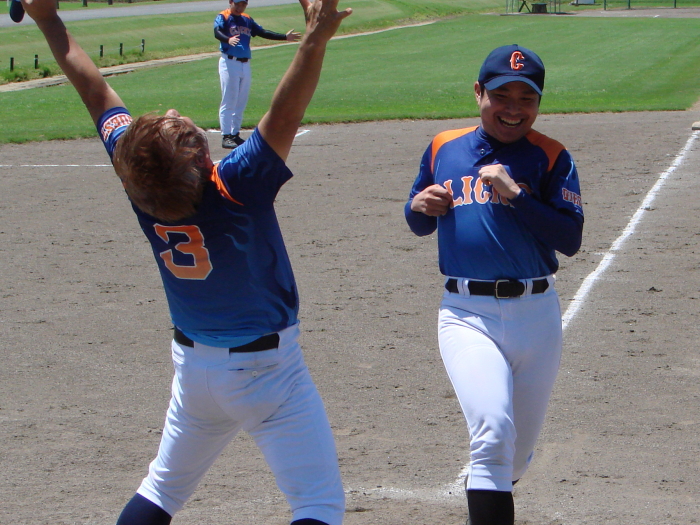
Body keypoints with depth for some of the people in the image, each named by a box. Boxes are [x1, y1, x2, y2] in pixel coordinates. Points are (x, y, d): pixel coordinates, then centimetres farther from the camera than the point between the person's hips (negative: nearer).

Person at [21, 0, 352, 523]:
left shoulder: (138, 184, -13)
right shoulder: (237, 188, -27)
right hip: (268, 369, -6)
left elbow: (97, 94, -3)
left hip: (194, 365, 6)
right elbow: (285, 115, -37)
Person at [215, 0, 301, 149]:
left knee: (241, 103, 9)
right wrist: (228, 40, -43)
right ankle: (226, 136, -8)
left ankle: (235, 134, 16)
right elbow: (217, 32, -22)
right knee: (228, 102, -8)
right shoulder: (223, 17, -4)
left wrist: (285, 37, 12)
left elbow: (263, 32, 19)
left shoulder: (247, 20, 17)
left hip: (245, 64, 7)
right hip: (229, 63, -7)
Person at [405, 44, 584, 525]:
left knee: (517, 454, 12)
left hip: (536, 316, 1)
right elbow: (420, 225, 20)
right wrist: (420, 206, -3)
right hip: (466, 315, -1)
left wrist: (513, 193, -19)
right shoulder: (443, 149, 9)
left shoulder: (550, 158, 1)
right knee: (493, 431, -24)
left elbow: (570, 239, -10)